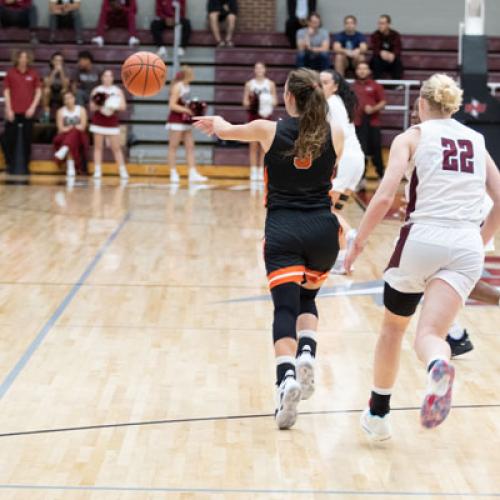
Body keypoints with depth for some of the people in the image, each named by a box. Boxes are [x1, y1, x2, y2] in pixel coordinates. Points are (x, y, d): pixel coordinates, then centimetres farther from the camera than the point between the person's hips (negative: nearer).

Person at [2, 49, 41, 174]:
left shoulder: (33, 73, 4)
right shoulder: (10, 73, 3)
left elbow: (38, 91, 6)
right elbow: (6, 91, 4)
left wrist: (33, 107, -5)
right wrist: (8, 109, -4)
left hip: (28, 112, 0)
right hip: (13, 111, 0)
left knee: (27, 139, 3)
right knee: (9, 139, -1)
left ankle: (26, 165, 11)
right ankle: (10, 164, 11)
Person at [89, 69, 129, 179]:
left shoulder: (117, 91, 4)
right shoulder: (96, 90, 4)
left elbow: (123, 106, -1)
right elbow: (92, 108, 3)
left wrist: (115, 107, -19)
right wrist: (98, 105, -17)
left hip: (113, 123, 0)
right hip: (98, 122, 0)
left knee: (116, 148, -1)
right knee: (98, 147, 0)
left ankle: (123, 171, 2)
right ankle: (97, 171, 1)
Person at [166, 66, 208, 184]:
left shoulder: (187, 87, 11)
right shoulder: (178, 87, -13)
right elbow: (172, 105, -18)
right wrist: (187, 110, -22)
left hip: (186, 121, 9)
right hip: (176, 121, -9)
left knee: (190, 147, 5)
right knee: (173, 147, -1)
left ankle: (193, 173, 4)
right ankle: (173, 173, 2)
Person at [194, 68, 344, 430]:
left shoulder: (270, 130, 1)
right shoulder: (335, 135, 5)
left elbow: (227, 131, 20)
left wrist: (215, 123, 44)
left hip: (283, 230, -2)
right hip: (323, 230, 2)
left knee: (286, 306, -8)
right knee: (307, 298, 23)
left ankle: (286, 376, -30)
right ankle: (307, 354, -2)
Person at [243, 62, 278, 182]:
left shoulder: (270, 84, 5)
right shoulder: (249, 84, 3)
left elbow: (275, 101, 8)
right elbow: (245, 102, 4)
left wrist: (271, 102, -14)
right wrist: (250, 102, -17)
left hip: (266, 116, 1)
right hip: (254, 116, -1)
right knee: (254, 145, -1)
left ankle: (261, 171, 9)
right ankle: (253, 171, 3)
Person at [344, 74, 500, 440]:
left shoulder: (412, 137, 5)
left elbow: (384, 197, -7)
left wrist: (359, 242, 4)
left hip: (422, 239, -2)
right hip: (466, 248, 2)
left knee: (393, 328, 20)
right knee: (429, 335, -8)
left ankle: (379, 415, 31)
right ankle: (439, 367, -46)